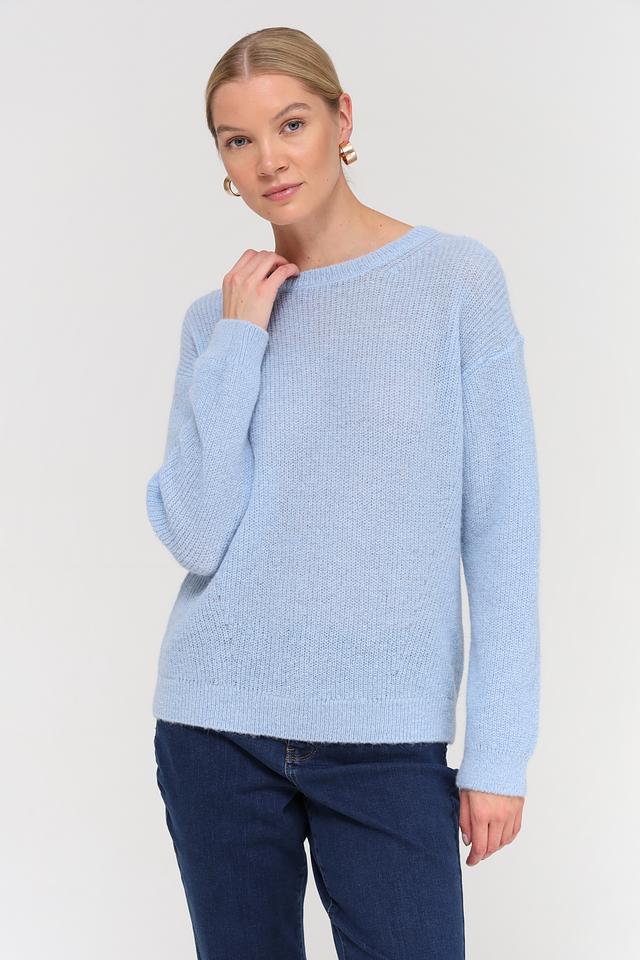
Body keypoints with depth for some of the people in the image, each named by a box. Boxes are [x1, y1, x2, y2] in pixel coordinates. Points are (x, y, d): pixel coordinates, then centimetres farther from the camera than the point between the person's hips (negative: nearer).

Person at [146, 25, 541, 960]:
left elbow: (501, 529, -4)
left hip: (387, 737, -2)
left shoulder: (456, 277, -3)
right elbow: (195, 538, -6)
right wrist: (239, 337, -8)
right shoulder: (218, 316, 5)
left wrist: (498, 749, -6)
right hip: (216, 724, 3)